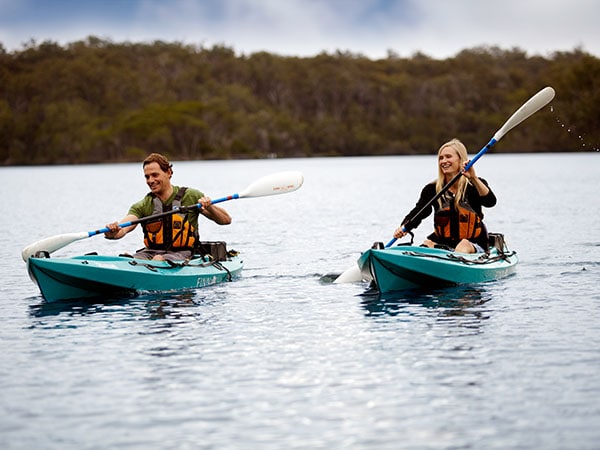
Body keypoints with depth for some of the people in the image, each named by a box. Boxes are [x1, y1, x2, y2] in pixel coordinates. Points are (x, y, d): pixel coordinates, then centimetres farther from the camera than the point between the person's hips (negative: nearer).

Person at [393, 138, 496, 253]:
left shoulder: (474, 185, -2)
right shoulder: (432, 189, 5)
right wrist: (404, 228, -30)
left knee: (463, 247, -36)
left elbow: (490, 202, -22)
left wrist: (474, 179, -37)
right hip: (442, 243, 2)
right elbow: (418, 212, -8)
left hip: (473, 245, -2)